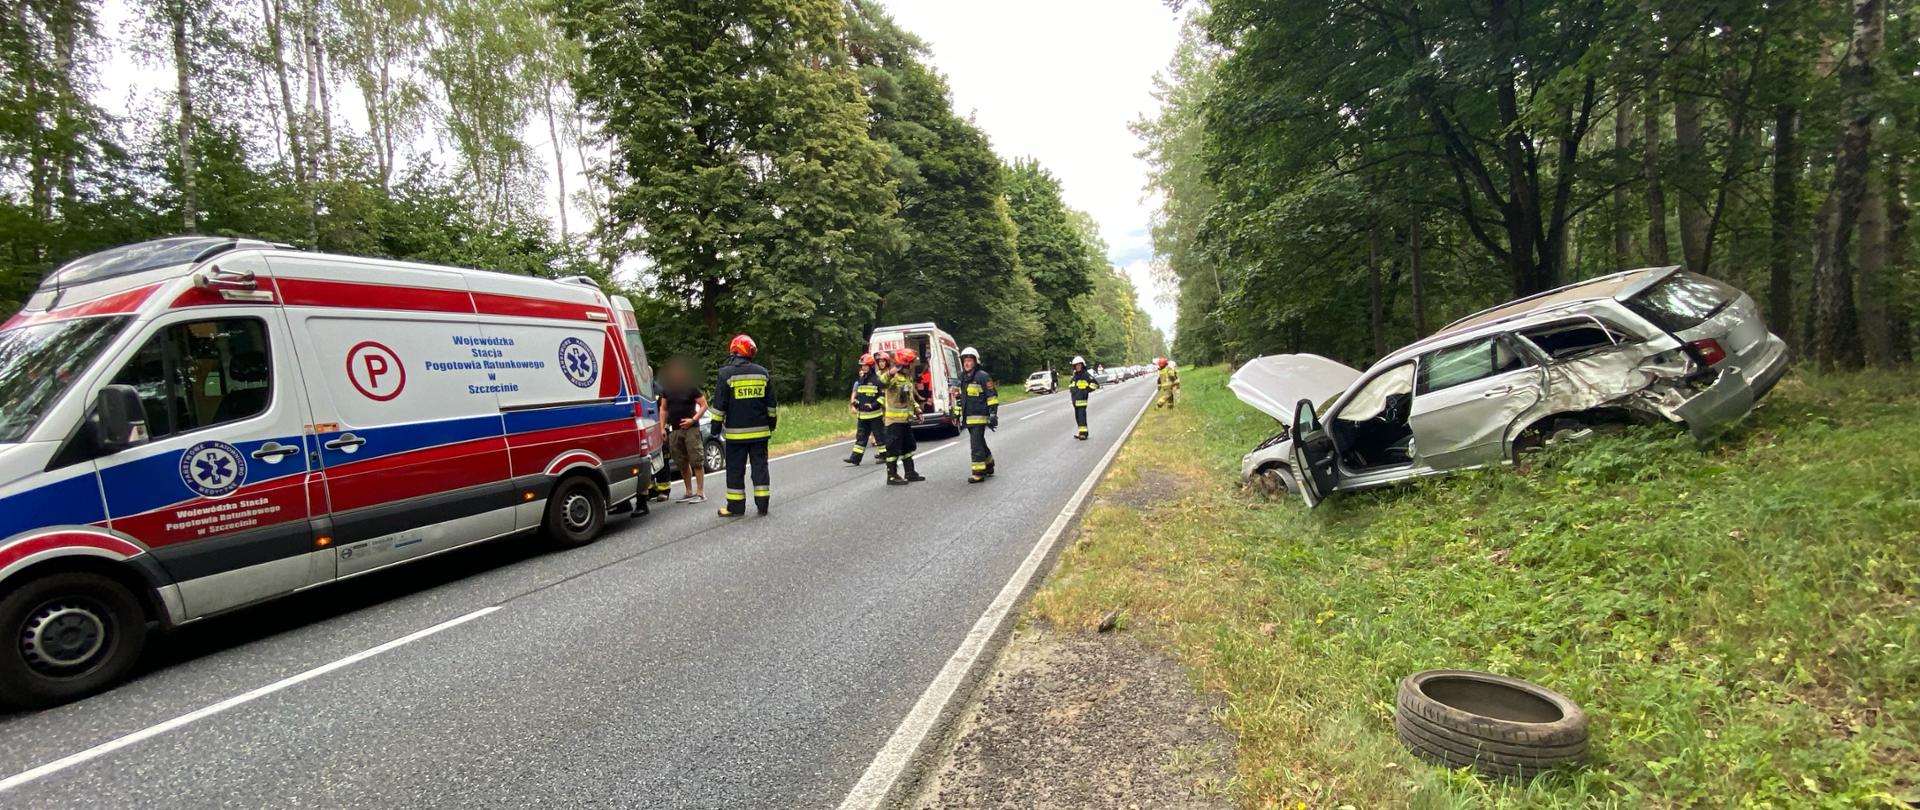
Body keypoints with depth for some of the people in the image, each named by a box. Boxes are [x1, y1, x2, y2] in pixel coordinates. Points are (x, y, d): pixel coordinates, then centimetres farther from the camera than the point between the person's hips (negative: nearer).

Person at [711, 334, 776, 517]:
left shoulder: (727, 373, -7)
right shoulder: (762, 372, 4)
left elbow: (719, 404, -6)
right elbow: (771, 403, 10)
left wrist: (716, 426, 3)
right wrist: (772, 423, 20)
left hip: (736, 432, -3)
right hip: (760, 431, 3)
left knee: (735, 469, 5)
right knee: (760, 466, 9)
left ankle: (736, 507, 9)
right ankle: (762, 504, 10)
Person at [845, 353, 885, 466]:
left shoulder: (877, 380, -9)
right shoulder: (860, 380, 12)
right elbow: (857, 394, 22)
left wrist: (874, 404, -19)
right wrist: (854, 403, 7)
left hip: (874, 414, -6)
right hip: (862, 414, 6)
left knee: (879, 435, 4)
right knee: (860, 436, 6)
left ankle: (884, 455, 15)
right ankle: (856, 457, 6)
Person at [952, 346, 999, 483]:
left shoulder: (983, 376, -9)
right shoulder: (961, 378, 15)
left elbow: (992, 396, -10)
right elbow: (958, 397, 24)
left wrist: (993, 414, -14)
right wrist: (956, 414, 21)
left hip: (979, 417, -8)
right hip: (967, 418, 8)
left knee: (977, 445, -10)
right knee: (980, 443, 18)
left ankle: (979, 473, -7)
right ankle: (989, 466, 34)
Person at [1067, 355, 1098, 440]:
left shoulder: (1086, 375, -8)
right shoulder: (1074, 376, 16)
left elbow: (1095, 384, -12)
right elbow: (1070, 383, 36)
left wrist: (1087, 390, -11)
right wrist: (1071, 389, 19)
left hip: (1082, 400, -8)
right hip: (1075, 400, 8)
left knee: (1082, 416, -12)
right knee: (1077, 417, 11)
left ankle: (1084, 433, -13)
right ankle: (1081, 433, 18)